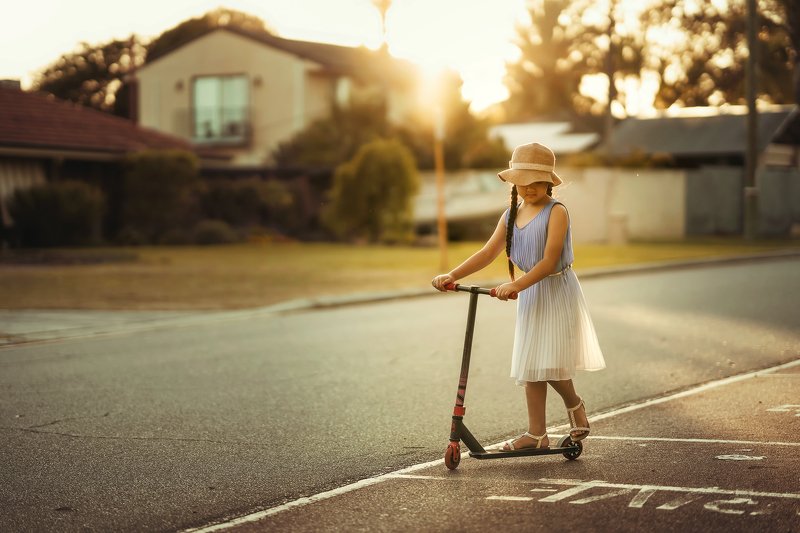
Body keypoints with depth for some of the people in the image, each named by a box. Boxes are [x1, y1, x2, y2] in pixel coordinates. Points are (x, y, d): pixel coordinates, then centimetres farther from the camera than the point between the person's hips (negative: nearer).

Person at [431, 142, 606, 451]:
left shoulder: (556, 212, -14)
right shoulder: (512, 215, 6)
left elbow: (549, 261, -22)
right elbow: (488, 252, 0)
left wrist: (515, 285, -32)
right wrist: (452, 276, -12)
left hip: (558, 292, -6)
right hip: (530, 295, 7)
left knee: (550, 364, -11)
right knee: (530, 365, 5)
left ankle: (574, 406, 19)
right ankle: (536, 433, 11)